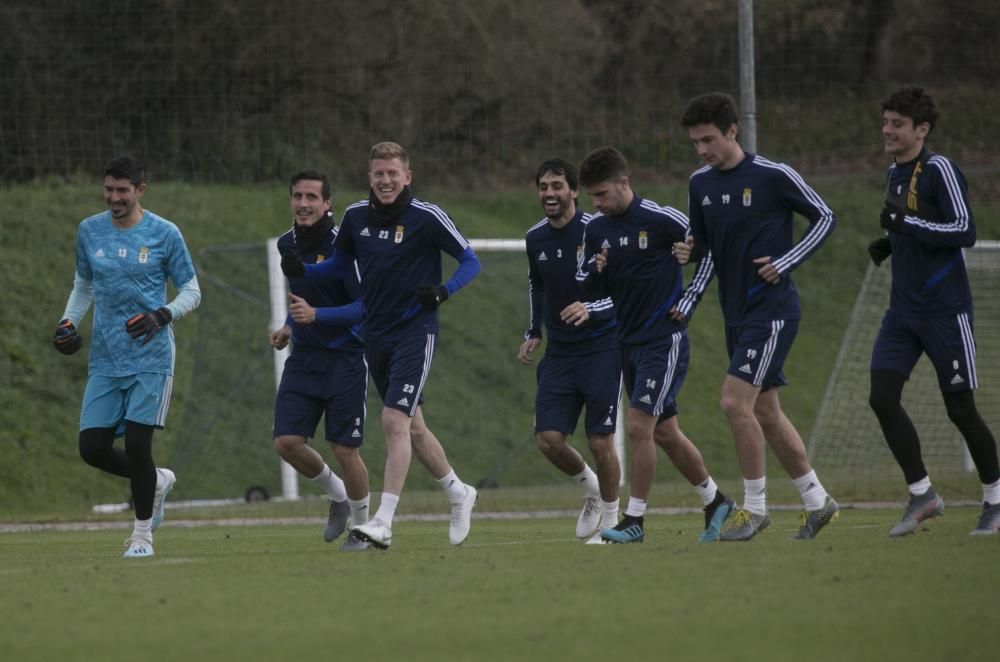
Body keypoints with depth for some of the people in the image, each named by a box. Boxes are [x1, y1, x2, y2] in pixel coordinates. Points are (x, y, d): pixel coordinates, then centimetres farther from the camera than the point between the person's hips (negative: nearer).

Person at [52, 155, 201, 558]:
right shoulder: (90, 231, 6)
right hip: (105, 361, 4)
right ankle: (156, 482, 26)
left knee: (136, 443, -11)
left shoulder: (164, 234, -4)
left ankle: (143, 533, 7)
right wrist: (68, 321, 3)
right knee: (92, 448, -2)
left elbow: (192, 292, 2)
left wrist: (161, 316, -16)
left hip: (150, 359, -4)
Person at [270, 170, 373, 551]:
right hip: (303, 358, 6)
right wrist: (289, 326, 9)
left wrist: (316, 315, -29)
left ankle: (362, 526, 18)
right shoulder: (287, 245, 6)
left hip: (345, 359, -6)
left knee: (345, 451, -3)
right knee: (287, 443, -6)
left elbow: (367, 306, -18)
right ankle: (337, 496, 20)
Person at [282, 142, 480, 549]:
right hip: (375, 334, 6)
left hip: (415, 331, -6)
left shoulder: (427, 217, -10)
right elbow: (340, 263, 18)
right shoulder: (356, 216, 4)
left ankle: (383, 523, -20)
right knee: (411, 426, 14)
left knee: (394, 420, -17)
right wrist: (302, 270, -1)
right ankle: (458, 493, 35)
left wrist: (443, 291, -22)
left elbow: (470, 261, -4)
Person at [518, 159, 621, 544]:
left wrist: (591, 309, -31)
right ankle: (591, 489, 24)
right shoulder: (535, 238, 4)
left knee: (600, 441, -5)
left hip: (601, 348, -5)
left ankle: (610, 520, 15)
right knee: (548, 439, -5)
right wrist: (533, 332, 17)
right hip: (559, 351, 5)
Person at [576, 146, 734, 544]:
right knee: (665, 433, 13)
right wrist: (596, 270, -10)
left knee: (638, 426, -15)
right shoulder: (596, 229, 6)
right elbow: (585, 285, 10)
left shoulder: (660, 219, -14)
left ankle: (634, 520, -8)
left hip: (665, 339, -7)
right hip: (628, 343, 7)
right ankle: (716, 502, 29)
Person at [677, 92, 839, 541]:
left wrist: (785, 263, -13)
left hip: (772, 309, -7)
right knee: (765, 411, 10)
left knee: (735, 401, -16)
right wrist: (686, 305, 6)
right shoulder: (700, 184, 7)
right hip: (736, 314, 7)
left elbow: (824, 218, -3)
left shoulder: (773, 176, -12)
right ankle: (817, 501, 22)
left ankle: (755, 507, -5)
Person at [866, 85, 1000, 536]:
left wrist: (907, 223, -25)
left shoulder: (940, 170, -12)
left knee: (960, 408, -1)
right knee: (882, 396, -7)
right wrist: (889, 244, 8)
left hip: (944, 310, -7)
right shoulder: (896, 173, 13)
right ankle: (922, 495, 3)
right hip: (903, 310, 7)